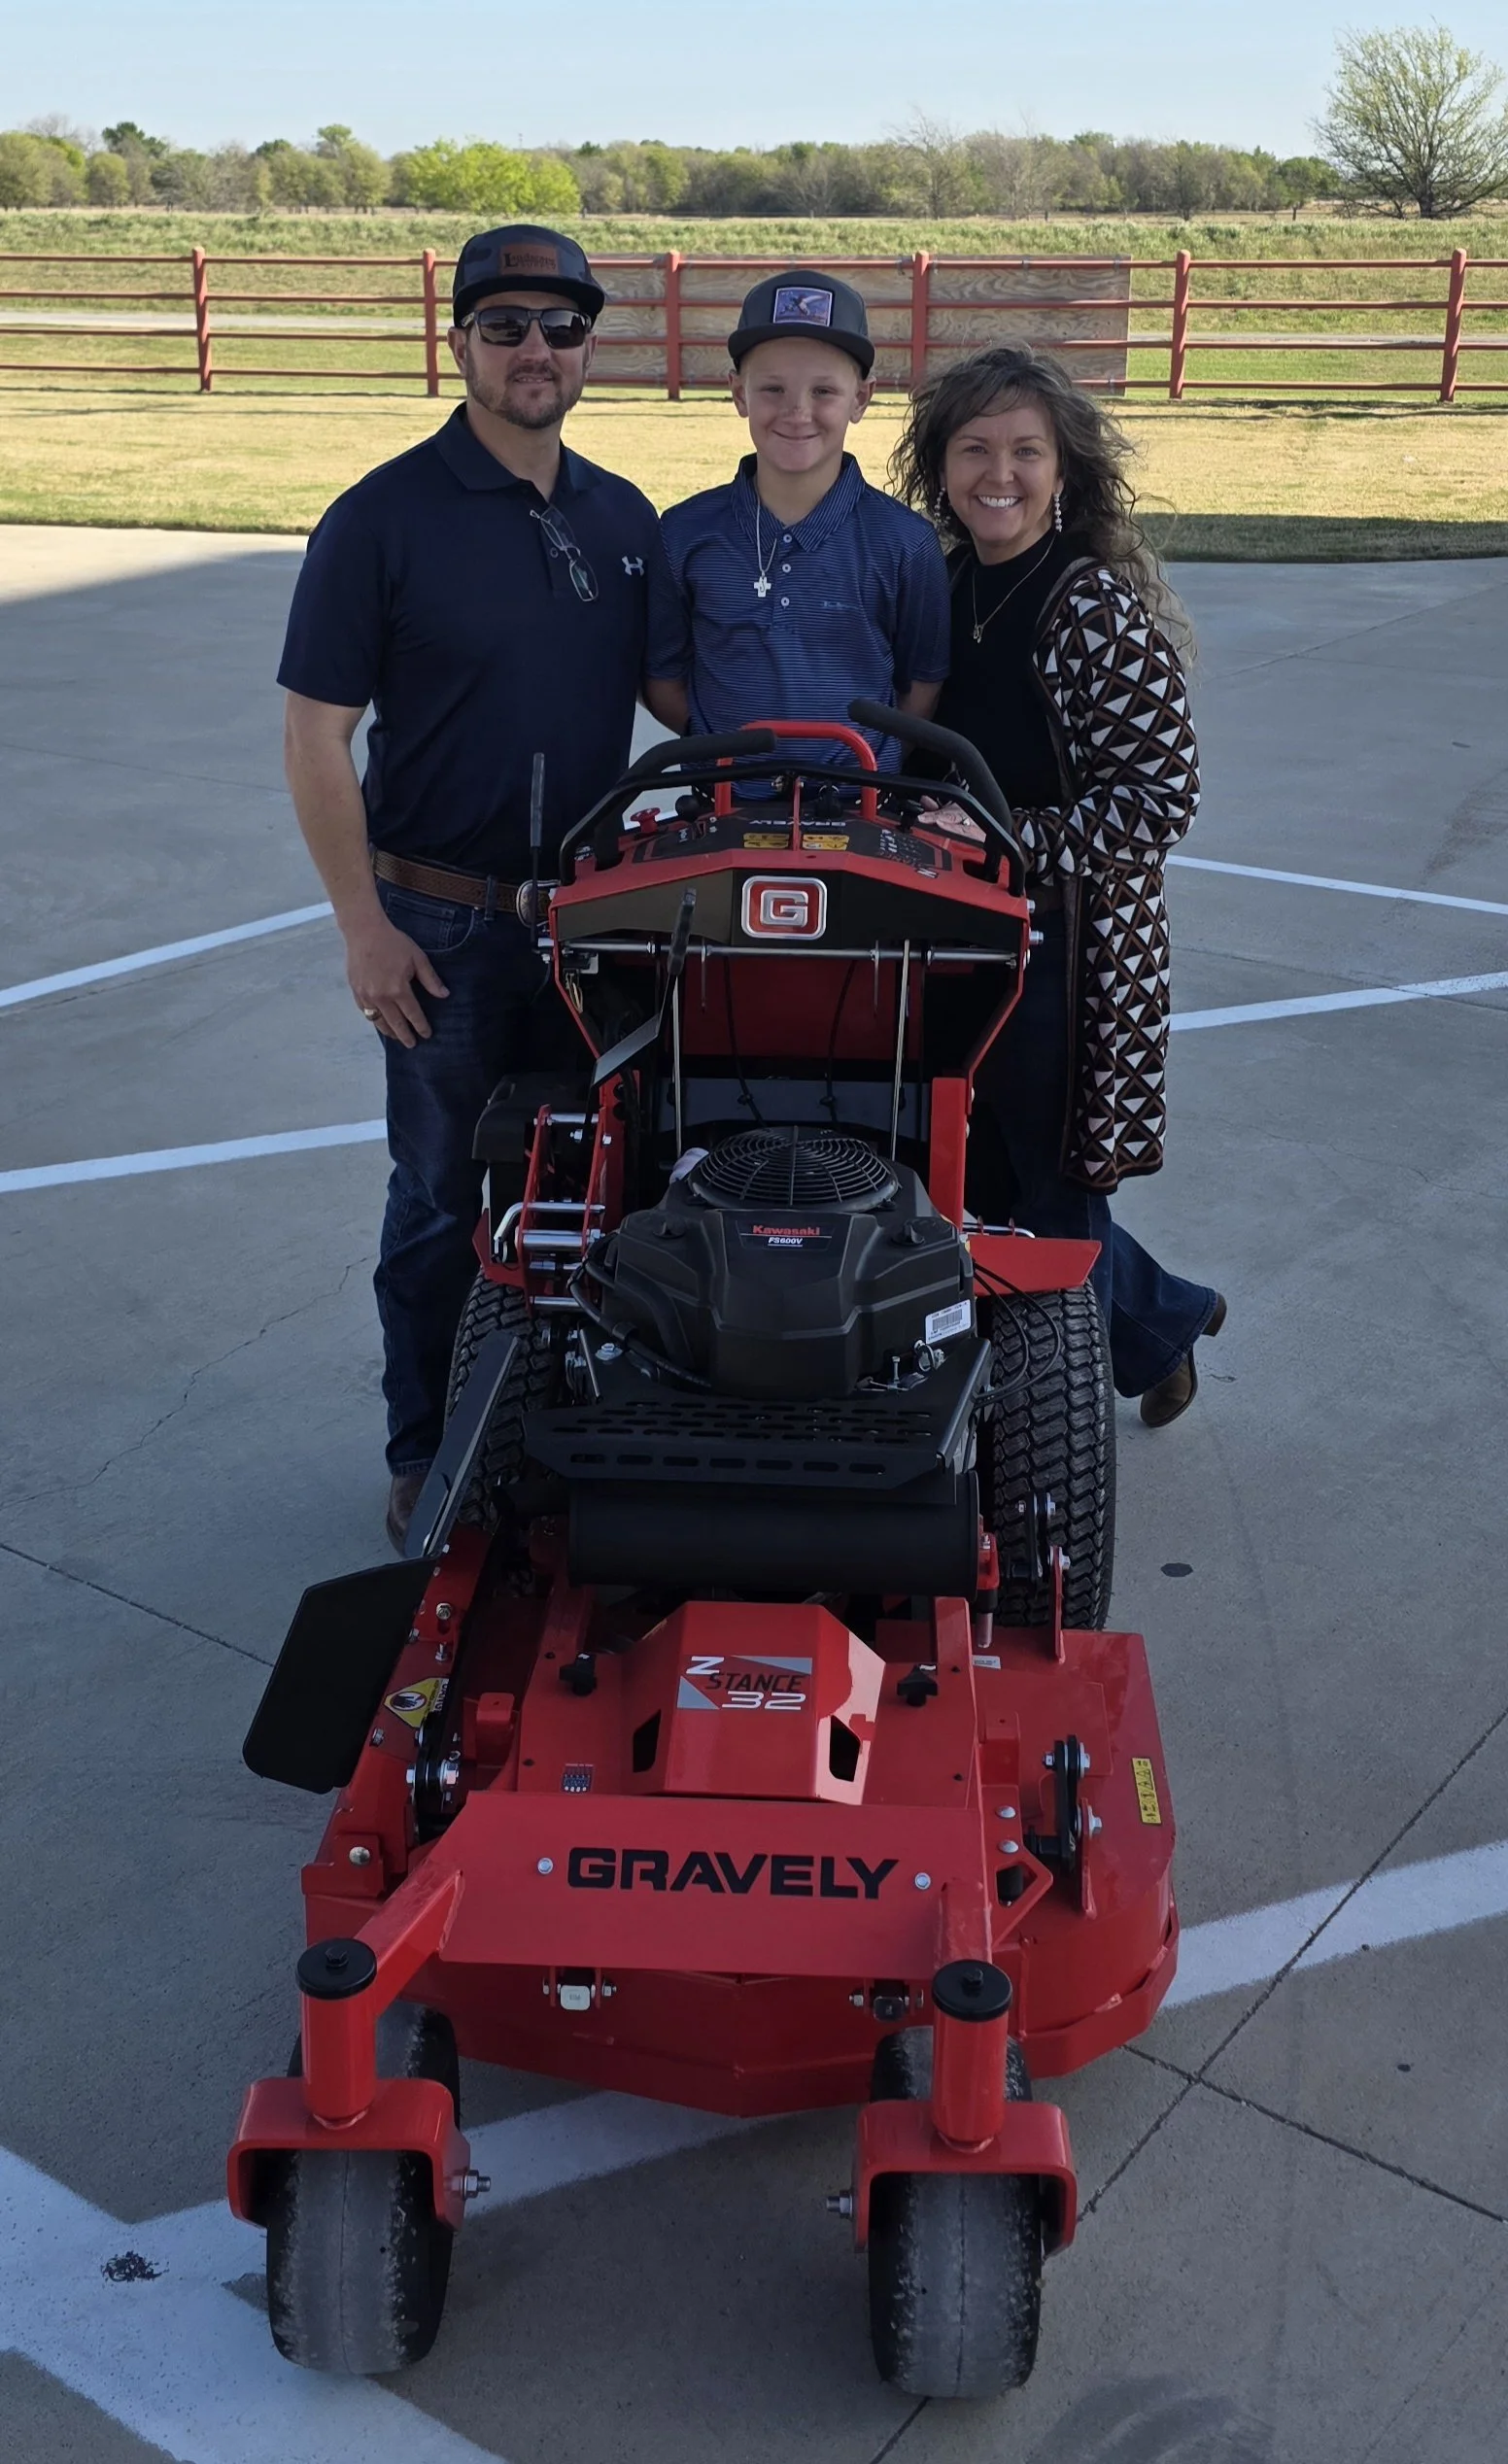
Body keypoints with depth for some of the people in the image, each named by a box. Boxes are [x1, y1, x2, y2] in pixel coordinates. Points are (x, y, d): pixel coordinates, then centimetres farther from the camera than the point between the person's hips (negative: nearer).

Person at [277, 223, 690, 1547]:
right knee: (446, 1199, 7)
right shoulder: (385, 517, -9)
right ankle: (429, 1453, 23)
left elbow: (672, 691, 11)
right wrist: (364, 925, -13)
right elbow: (317, 733, -9)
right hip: (444, 922, -4)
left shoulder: (623, 518, 6)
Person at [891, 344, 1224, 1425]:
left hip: (1066, 952, -7)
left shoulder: (1096, 608, -15)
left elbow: (1161, 796, -18)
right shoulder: (949, 587, 6)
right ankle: (1165, 1317, 38)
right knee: (976, 1185, 15)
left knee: (1050, 1196, 5)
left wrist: (1002, 841, -25)